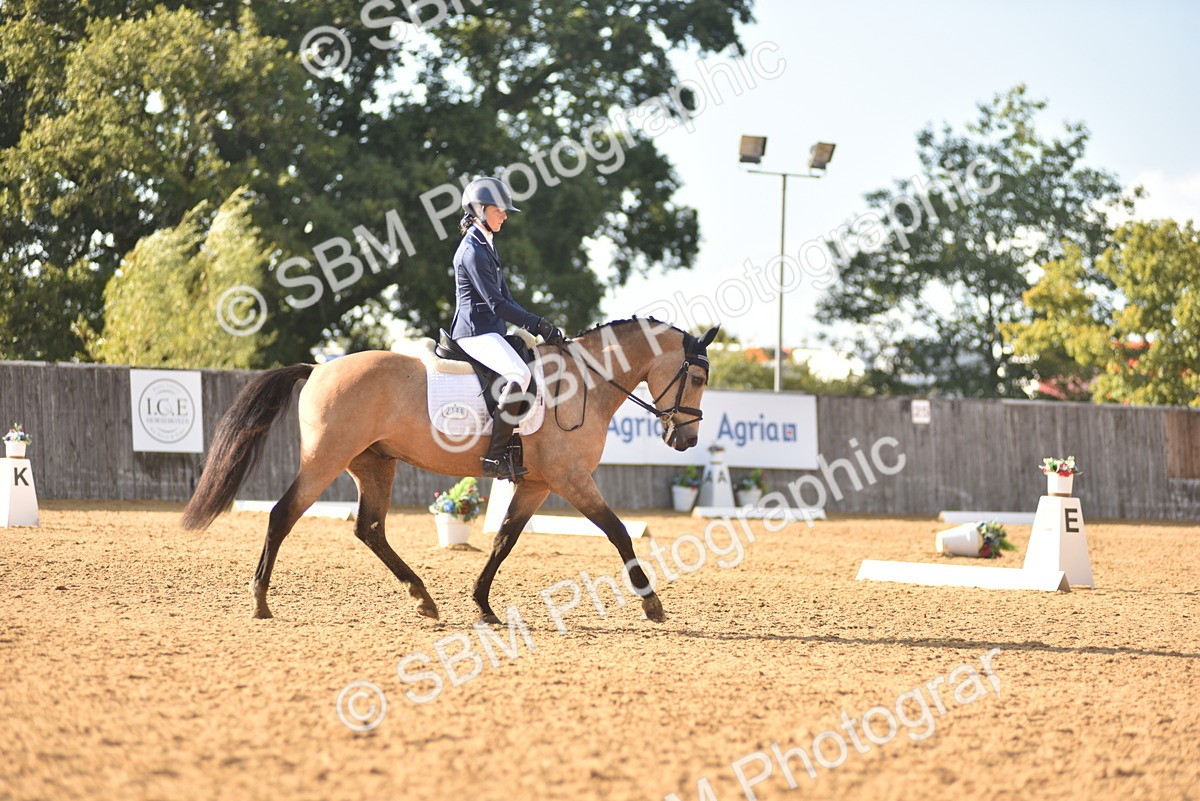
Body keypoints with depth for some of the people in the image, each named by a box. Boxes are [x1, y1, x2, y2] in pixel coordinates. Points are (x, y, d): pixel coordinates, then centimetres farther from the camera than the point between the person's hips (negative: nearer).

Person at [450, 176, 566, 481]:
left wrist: (536, 326, 10)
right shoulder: (473, 251, -13)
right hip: (476, 332, -11)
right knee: (519, 374, -31)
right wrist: (538, 324, -17)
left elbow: (505, 298, 21)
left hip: (489, 331, 11)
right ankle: (495, 457, -33)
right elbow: (496, 303, -18)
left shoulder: (485, 246, 19)